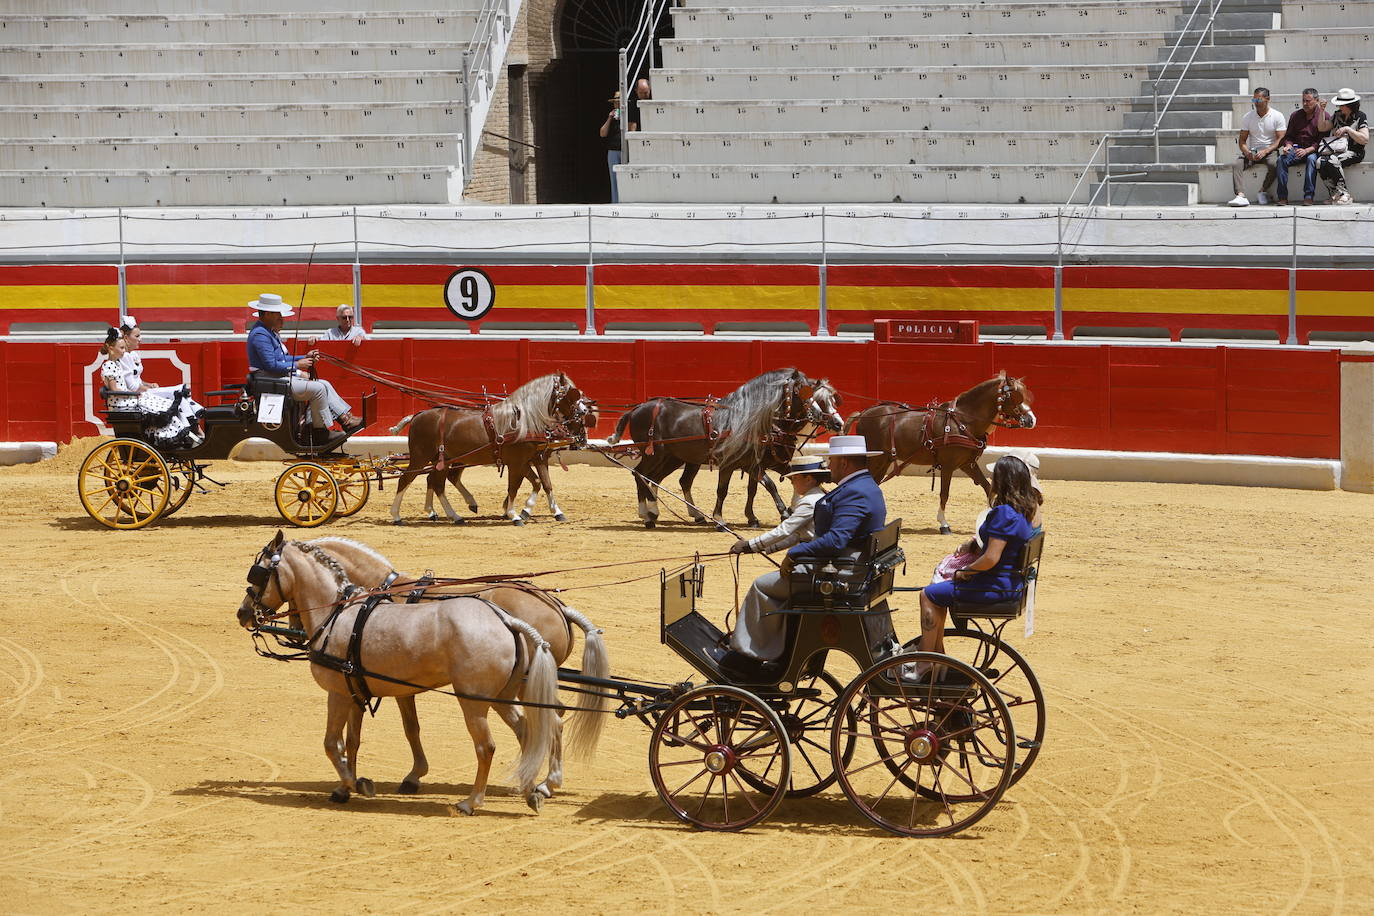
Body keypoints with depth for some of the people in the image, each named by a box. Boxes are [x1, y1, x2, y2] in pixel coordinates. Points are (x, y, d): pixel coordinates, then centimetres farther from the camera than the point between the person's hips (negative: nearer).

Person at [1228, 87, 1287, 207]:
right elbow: (1242, 140, 8)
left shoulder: (1277, 116, 0)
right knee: (1235, 165, -26)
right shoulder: (1248, 117, 9)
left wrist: (1265, 151, -21)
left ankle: (1263, 191, -18)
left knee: (1274, 164, -37)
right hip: (1252, 152, 3)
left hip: (1270, 151, -3)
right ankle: (1241, 196, -41)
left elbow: (1281, 139, -6)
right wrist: (1247, 152, -15)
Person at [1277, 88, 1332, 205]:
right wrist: (1288, 146, -7)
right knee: (1281, 159, -26)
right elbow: (1288, 136, 17)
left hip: (1313, 150, -4)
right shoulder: (1295, 116, 13)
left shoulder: (1324, 116, -1)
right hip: (1296, 149, 4)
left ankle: (1308, 196, -39)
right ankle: (1283, 197, -30)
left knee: (1311, 159, -38)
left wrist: (1307, 150, -21)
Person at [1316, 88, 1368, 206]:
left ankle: (1344, 194, -24)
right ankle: (1333, 194, -20)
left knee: (1332, 161, -34)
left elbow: (1365, 140, -10)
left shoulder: (1360, 117, -1)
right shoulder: (1337, 115, 15)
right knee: (1320, 161, -26)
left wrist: (1347, 129, -14)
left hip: (1353, 153, -5)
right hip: (1336, 151, 5)